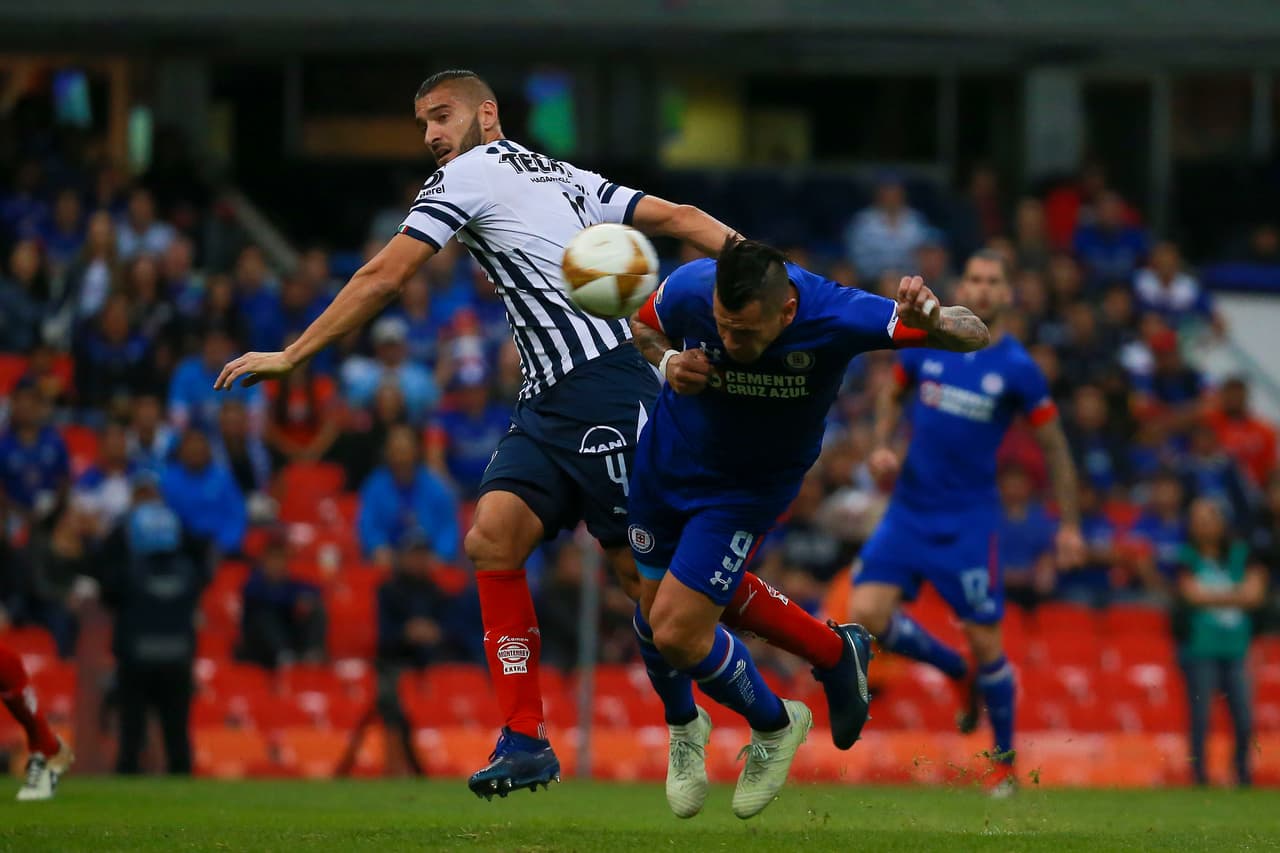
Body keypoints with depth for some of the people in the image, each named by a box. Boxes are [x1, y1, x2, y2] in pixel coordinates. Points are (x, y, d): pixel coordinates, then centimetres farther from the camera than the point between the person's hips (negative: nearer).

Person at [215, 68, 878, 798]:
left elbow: (383, 278, -6)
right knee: (493, 539, -4)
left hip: (603, 393, -9)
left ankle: (830, 650, 8)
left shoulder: (469, 174, -4)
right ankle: (526, 741, -7)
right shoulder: (563, 176, 20)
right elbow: (678, 218, 12)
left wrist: (290, 357, 0)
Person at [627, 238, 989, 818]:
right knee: (654, 611, 14)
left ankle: (774, 726, 17)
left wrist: (932, 322, -55)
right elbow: (642, 325, -1)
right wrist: (668, 362, -24)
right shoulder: (687, 290, -28)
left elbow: (975, 335, -31)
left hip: (752, 485, -3)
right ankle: (684, 726, 47)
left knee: (678, 631, -12)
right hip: (667, 460, 3)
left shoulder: (835, 317, -34)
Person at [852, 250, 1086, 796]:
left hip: (968, 520, -3)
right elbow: (893, 394, 20)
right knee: (868, 616, -11)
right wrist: (881, 446, 2)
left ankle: (1005, 759, 18)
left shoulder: (1018, 370, -8)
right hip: (909, 509, 3)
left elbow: (1053, 446, 2)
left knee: (985, 643, -4)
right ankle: (957, 674, 18)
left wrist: (1068, 525, 1)